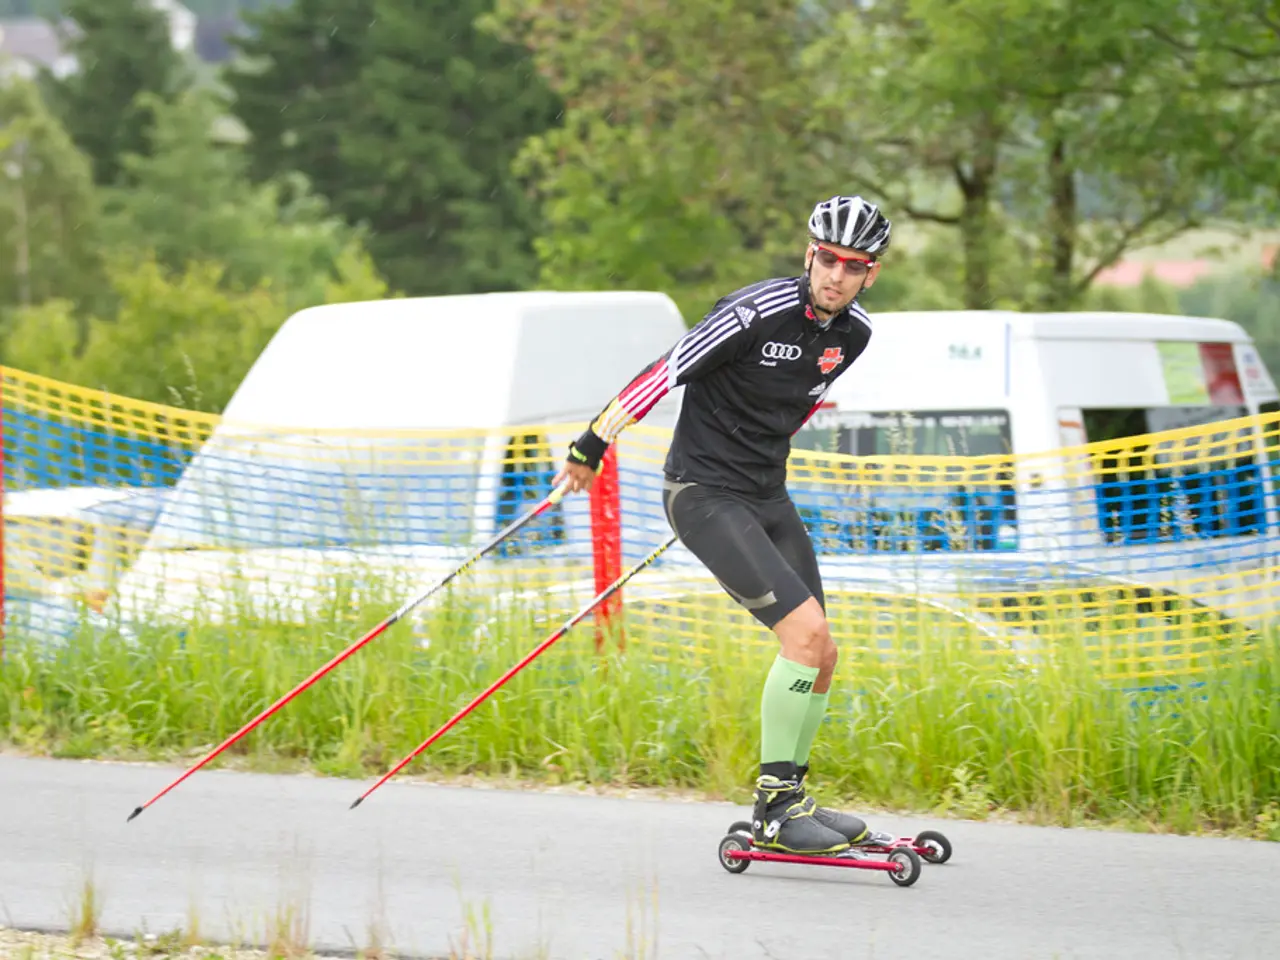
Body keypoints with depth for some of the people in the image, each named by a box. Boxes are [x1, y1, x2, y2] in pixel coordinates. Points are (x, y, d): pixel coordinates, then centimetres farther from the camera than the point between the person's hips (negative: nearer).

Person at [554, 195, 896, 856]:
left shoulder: (853, 333, 3)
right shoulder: (758, 312, -21)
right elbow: (668, 370, -16)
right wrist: (592, 445, -11)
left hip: (769, 499, 8)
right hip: (704, 495, -8)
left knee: (819, 658, 5)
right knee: (806, 630, -20)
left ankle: (789, 802, 21)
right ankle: (775, 806, -12)